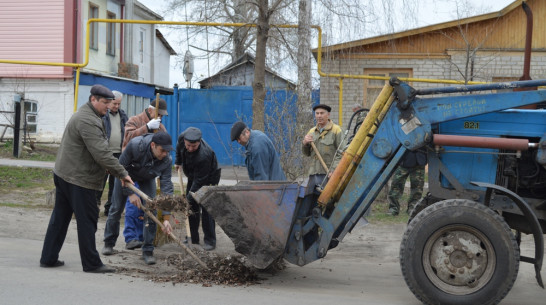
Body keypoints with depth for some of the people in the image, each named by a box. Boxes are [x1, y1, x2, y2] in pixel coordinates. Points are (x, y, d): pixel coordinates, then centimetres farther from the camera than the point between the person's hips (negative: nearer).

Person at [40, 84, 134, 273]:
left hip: (63, 174, 11)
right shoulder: (88, 121, -18)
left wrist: (117, 173, 15)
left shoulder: (84, 116, 18)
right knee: (87, 220, -4)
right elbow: (101, 154, -24)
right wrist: (122, 173, -18)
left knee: (60, 218, 14)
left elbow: (100, 151, 20)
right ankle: (91, 263, 2)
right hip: (79, 179, -11)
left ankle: (48, 258, 19)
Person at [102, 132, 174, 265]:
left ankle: (147, 251, -2)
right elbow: (121, 167, -27)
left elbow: (166, 187, -32)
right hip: (126, 173, -1)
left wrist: (166, 218, -36)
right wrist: (130, 193, -27)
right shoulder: (135, 145, -40)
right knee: (116, 208, 2)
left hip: (147, 178, 1)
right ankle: (109, 243, 24)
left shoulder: (167, 160, -33)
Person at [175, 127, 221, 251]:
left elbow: (199, 181, -34)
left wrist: (189, 198, -32)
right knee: (192, 207, 4)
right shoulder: (182, 138, -22)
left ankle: (210, 241, -8)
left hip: (209, 177, -7)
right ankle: (192, 238, 11)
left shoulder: (204, 155, -41)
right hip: (193, 175, 7)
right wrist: (178, 161, 17)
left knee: (206, 208, -14)